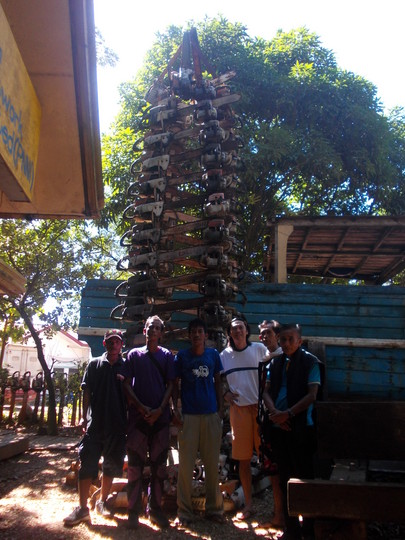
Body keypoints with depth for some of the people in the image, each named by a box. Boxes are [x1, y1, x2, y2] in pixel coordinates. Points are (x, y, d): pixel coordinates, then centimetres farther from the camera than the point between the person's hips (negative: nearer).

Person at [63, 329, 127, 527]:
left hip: (117, 425, 1)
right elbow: (86, 392, 4)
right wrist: (84, 416, -1)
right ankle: (82, 508, 10)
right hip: (95, 423, 0)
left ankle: (102, 501, 29)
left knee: (111, 466, 11)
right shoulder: (94, 364, 5)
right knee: (87, 464, -1)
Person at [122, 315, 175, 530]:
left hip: (160, 416, 1)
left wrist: (159, 410, -9)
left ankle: (155, 509, 18)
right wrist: (141, 407, -9)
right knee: (135, 464, 2)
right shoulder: (134, 354, 7)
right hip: (138, 415, -1)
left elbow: (170, 385, 4)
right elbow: (126, 385, 3)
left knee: (159, 465, 6)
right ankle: (133, 511, 13)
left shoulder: (166, 355, 8)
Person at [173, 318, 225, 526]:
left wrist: (221, 409, 6)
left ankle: (213, 508, 22)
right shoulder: (182, 356, 2)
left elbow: (218, 382, 12)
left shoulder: (213, 354, 7)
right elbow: (175, 384, 4)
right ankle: (184, 511, 14)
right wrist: (175, 408, -6)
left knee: (212, 464, 9)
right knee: (186, 464, 2)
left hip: (211, 414, 2)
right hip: (188, 415, -2)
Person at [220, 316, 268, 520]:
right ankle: (248, 505, 21)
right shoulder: (225, 355, 9)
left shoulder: (259, 349, 3)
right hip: (238, 408, 2)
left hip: (260, 406, -2)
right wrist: (225, 393, -2)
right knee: (243, 459, 8)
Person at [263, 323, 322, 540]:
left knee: (304, 476, 3)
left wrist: (287, 414, -17)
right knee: (285, 478, 13)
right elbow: (267, 391, 8)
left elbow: (311, 395, -12)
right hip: (279, 426, 5)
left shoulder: (310, 362, -5)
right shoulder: (275, 363, 10)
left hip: (301, 427, -5)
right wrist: (274, 412, -10)